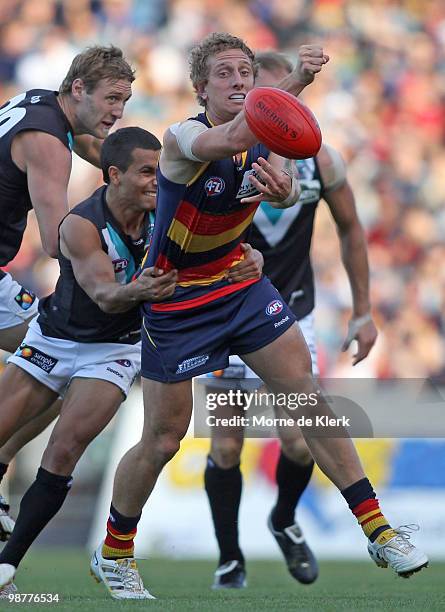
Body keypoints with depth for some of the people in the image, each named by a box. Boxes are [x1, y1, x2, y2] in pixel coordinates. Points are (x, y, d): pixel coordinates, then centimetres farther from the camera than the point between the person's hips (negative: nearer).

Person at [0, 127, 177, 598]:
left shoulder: (161, 215, -13)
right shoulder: (81, 225, -24)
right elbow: (103, 295, -33)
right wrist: (135, 291, -55)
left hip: (113, 350, 1)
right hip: (53, 340, -1)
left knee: (64, 448, -16)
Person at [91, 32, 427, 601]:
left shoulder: (264, 140, -4)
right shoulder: (183, 138, -23)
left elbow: (286, 187, -25)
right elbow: (232, 138, -47)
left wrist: (283, 188, -52)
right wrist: (298, 79, -61)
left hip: (243, 286, 5)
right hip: (176, 302, -5)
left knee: (309, 399, -5)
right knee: (161, 441, 2)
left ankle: (377, 530, 0)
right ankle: (112, 552, 24)